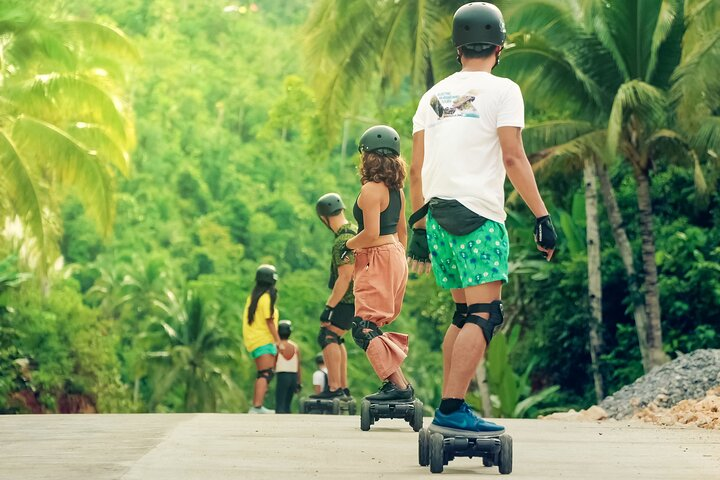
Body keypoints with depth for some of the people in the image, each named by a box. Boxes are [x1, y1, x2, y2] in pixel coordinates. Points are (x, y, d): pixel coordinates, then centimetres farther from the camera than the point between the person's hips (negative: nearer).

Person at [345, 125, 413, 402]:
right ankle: (395, 382, 13)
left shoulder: (371, 190, -16)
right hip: (395, 256, 9)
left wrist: (348, 245, -5)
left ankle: (399, 385, -20)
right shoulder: (396, 189, 11)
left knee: (364, 328, -12)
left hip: (378, 259, -9)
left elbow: (371, 233, -22)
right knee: (373, 327, 15)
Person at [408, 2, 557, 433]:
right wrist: (543, 216, -8)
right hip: (478, 215, -7)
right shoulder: (502, 91, -1)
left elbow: (417, 169, 15)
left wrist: (419, 226, 21)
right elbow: (513, 159, -9)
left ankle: (450, 408, 14)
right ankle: (452, 409, -18)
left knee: (465, 313, 16)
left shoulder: (435, 95, 16)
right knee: (484, 315, -8)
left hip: (438, 216, 7)